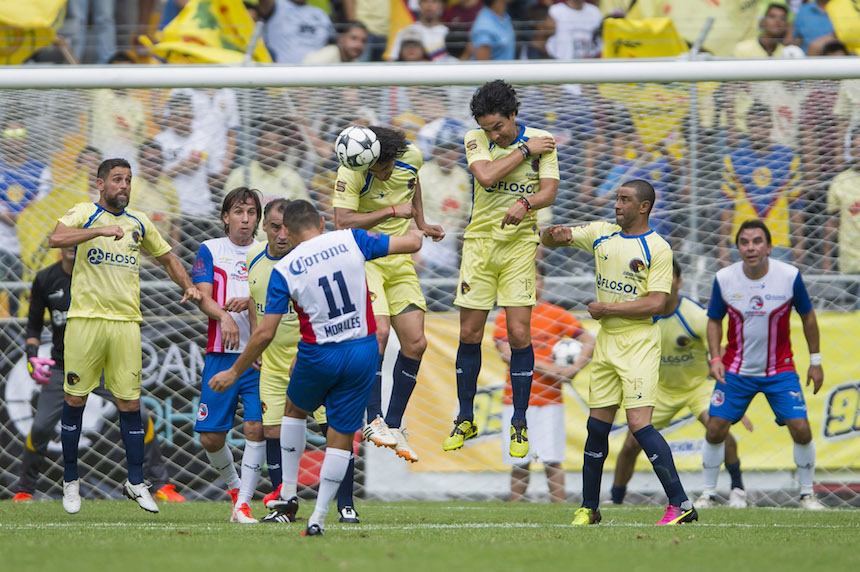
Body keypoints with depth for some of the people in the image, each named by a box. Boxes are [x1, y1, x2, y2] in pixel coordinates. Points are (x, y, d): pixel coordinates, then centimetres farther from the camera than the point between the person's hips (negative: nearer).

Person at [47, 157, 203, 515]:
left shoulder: (139, 223, 15)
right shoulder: (84, 214, 1)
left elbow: (167, 258, 28)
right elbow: (56, 238, -19)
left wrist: (188, 286, 12)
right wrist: (100, 230, -28)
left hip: (126, 321, 3)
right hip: (85, 320, -3)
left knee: (130, 403, 1)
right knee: (75, 400, 1)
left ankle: (136, 482, 8)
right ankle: (70, 481, 12)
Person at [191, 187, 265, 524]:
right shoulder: (210, 250, 9)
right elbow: (204, 297, -2)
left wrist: (249, 301, -20)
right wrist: (224, 316, -22)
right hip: (220, 355, 0)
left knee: (256, 427, -13)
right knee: (211, 437, 0)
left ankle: (243, 503, -8)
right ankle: (232, 483, 27)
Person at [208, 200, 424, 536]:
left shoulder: (284, 270, -7)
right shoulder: (351, 240, -4)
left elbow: (265, 334, -6)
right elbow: (411, 244, 2)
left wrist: (234, 372, 5)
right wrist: (416, 233, 27)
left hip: (318, 355, -1)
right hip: (362, 351, 1)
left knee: (295, 409, 28)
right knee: (341, 435, 9)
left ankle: (289, 494, 26)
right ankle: (318, 517, 5)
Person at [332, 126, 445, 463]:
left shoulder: (411, 157, -4)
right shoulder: (351, 173, -21)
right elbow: (343, 224, -29)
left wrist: (421, 224, 15)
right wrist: (393, 211, -26)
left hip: (400, 261, 6)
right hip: (364, 259, -6)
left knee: (415, 343, 0)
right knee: (378, 331, -24)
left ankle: (394, 425, 11)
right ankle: (373, 420, -12)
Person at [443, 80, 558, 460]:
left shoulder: (541, 141, -2)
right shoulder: (475, 139, -1)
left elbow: (549, 191, -11)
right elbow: (486, 175, -18)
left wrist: (524, 204, -31)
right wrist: (525, 150, -13)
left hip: (519, 243, -1)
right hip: (479, 241, 1)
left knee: (519, 334, -7)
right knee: (469, 334, 3)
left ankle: (519, 425, 4)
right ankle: (465, 421, 17)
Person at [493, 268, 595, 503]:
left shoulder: (556, 315, 5)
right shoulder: (505, 317, 6)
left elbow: (589, 342, 5)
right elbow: (508, 353, -7)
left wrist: (575, 368, -11)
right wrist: (545, 366, -15)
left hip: (549, 398, -1)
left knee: (552, 462, -5)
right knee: (519, 464, 4)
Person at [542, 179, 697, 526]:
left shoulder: (657, 249, -8)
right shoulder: (601, 234, 10)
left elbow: (656, 303, -16)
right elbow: (549, 239, 16)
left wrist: (607, 308, -11)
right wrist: (556, 234, -8)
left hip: (639, 344, -6)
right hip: (606, 342, 6)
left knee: (639, 423, -16)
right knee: (597, 426, 9)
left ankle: (680, 504, -13)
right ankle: (589, 508, 19)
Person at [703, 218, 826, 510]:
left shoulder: (790, 276, -13)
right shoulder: (723, 279, -11)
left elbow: (808, 316, 2)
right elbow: (714, 320, 3)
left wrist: (815, 361, 3)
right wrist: (715, 358, -11)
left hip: (780, 371, -1)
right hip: (736, 371, 1)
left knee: (801, 429, -11)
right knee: (715, 429, -6)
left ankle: (807, 494, 7)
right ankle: (708, 493, 12)